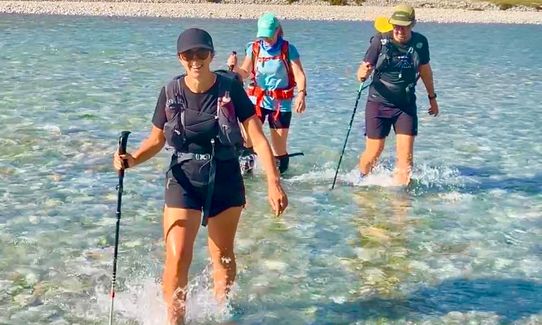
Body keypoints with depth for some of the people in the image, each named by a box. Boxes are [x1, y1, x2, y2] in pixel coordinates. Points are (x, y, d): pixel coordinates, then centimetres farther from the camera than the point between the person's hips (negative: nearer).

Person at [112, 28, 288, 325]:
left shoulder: (230, 89, -10)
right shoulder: (171, 93, -6)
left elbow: (258, 138, -11)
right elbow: (157, 139, 5)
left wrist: (273, 182, -18)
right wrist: (132, 159, -14)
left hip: (226, 180, 0)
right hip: (184, 180, 0)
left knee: (222, 254, 15)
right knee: (178, 258, -12)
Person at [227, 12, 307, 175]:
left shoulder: (288, 49, -7)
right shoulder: (254, 48, 1)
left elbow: (300, 75, -13)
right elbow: (245, 73, 9)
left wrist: (301, 94, -31)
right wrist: (234, 66, -13)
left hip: (281, 103, -2)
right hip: (257, 100, 2)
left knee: (279, 148, 4)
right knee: (246, 140, -12)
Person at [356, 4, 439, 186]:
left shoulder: (420, 42, -3)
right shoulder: (380, 41, -13)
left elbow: (425, 70, 13)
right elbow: (364, 70, -14)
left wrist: (432, 97, 21)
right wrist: (362, 75, -38)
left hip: (406, 105, 2)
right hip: (378, 104, -2)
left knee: (406, 155, -6)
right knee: (373, 152, 2)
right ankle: (360, 181, 31)